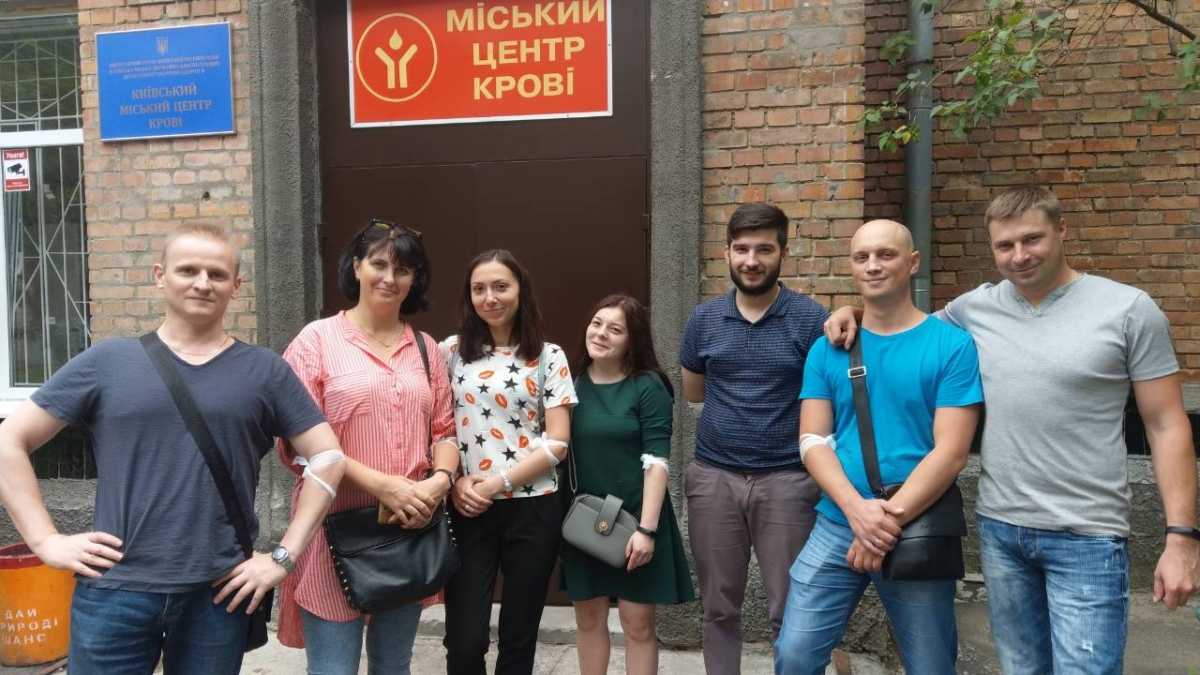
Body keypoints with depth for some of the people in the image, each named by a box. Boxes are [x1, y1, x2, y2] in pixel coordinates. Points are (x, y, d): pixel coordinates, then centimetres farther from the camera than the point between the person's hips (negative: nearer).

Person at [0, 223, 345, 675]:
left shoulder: (265, 371, 2)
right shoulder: (107, 361, 3)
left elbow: (327, 457, 1)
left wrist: (284, 555, -4)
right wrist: (47, 540, -3)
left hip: (219, 593, 0)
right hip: (115, 591, 0)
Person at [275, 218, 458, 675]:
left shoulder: (425, 348, 11)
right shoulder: (318, 339, -4)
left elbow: (444, 431, 11)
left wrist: (440, 481, -10)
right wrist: (382, 485, -17)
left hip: (410, 530, 5)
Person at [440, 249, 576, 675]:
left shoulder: (548, 356, 1)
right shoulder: (451, 351, 5)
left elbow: (557, 443, -4)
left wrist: (498, 482, -11)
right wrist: (455, 483, -9)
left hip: (532, 509, 0)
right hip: (467, 510, 0)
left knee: (519, 635, 12)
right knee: (464, 641, -1)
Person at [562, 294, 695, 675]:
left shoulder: (647, 386, -8)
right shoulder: (574, 385, 4)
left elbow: (656, 462, -12)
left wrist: (646, 528, -18)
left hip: (633, 519, -4)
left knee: (638, 623, 5)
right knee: (588, 618, 13)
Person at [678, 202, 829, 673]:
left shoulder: (811, 319, -4)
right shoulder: (703, 319, 5)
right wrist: (737, 401, 10)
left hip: (787, 479, -2)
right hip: (714, 477, 3)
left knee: (789, 612, 8)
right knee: (719, 608, 14)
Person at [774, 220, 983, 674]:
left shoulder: (952, 346, -5)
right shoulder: (827, 349, 4)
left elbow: (950, 452, -11)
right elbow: (813, 440, -2)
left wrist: (891, 520, -18)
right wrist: (858, 510, -17)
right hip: (835, 527, 2)